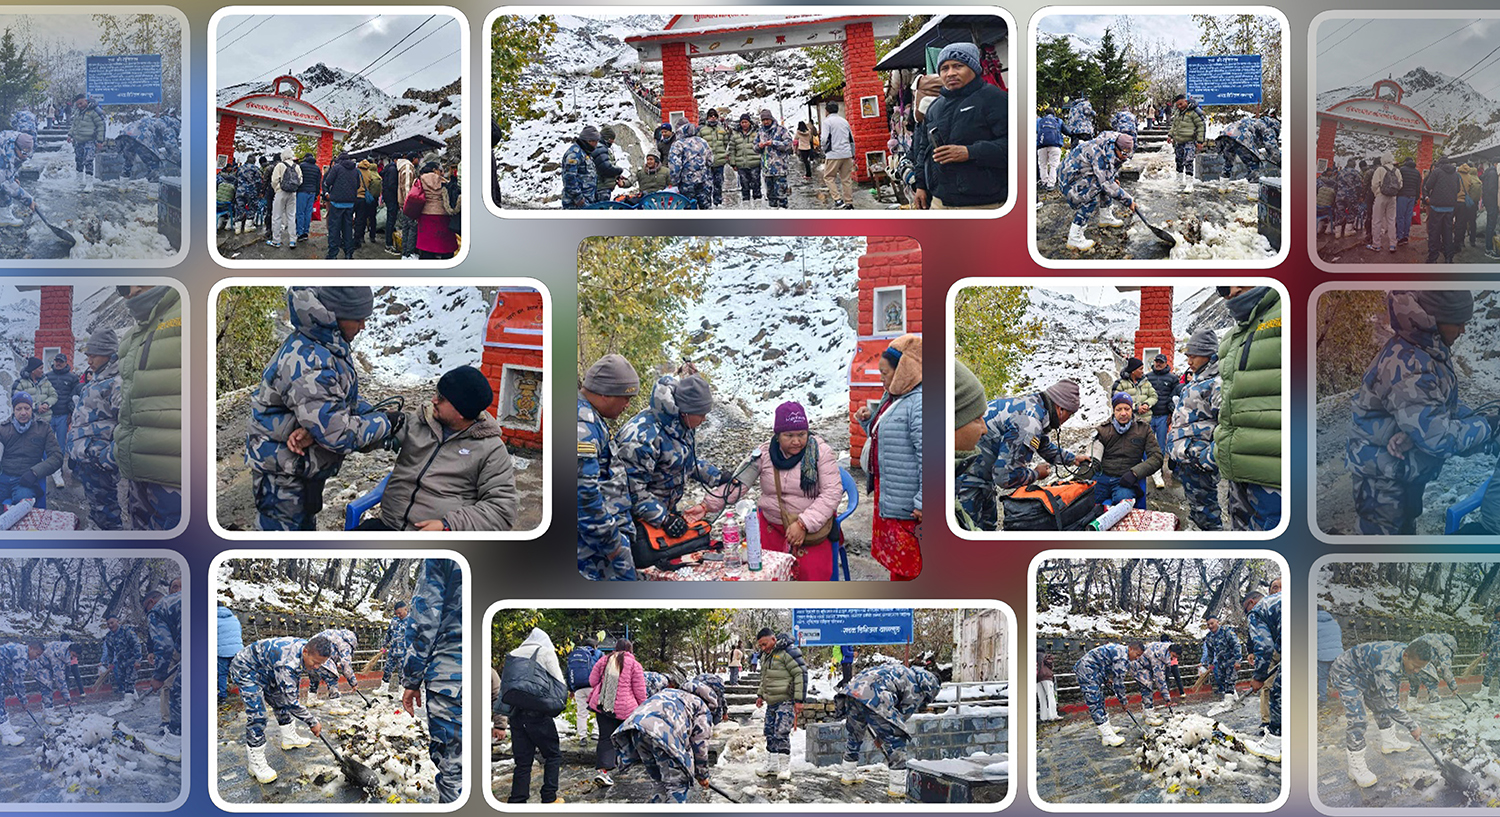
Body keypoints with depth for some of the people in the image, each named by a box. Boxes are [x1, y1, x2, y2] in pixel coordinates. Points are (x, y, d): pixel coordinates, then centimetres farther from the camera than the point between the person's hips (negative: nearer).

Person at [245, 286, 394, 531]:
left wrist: (372, 413, -6)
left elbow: (346, 395, 13)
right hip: (282, 474, -10)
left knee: (305, 521, 26)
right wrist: (386, 423, -19)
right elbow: (338, 435, -32)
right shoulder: (308, 367, -35)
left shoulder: (329, 345, -2)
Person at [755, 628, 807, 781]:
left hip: (786, 701, -9)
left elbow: (801, 674, -15)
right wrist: (760, 694, 21)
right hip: (771, 703, 9)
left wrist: (799, 700, -17)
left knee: (781, 734, -12)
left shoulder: (788, 651, -14)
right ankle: (771, 764, 22)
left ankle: (785, 768, -4)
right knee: (770, 734, 11)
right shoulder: (765, 655, 14)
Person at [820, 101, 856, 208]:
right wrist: (853, 154, 27)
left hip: (834, 155, -6)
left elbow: (824, 140, -13)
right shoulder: (845, 121, 16)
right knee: (846, 178, 10)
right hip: (847, 154, 6)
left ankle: (838, 200, -10)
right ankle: (849, 203, 10)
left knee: (828, 177, 4)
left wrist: (824, 152, 5)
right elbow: (852, 140, 20)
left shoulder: (827, 121, -4)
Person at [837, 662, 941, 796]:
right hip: (873, 697, -8)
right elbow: (903, 714, 13)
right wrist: (881, 737, 24)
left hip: (853, 689, 8)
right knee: (896, 740, 5)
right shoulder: (918, 690, 11)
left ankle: (847, 775, 41)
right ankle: (897, 787, 7)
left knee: (854, 733, 27)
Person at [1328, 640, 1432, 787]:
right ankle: (1356, 768, -11)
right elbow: (1391, 705, -35)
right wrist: (1412, 727, -26)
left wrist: (1396, 696, 27)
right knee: (1356, 720, -17)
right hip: (1346, 674, -10)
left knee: (1381, 707, 21)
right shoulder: (1386, 667, -40)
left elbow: (1396, 677, 15)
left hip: (1365, 675, 10)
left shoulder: (1405, 650, -11)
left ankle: (1389, 742, 45)